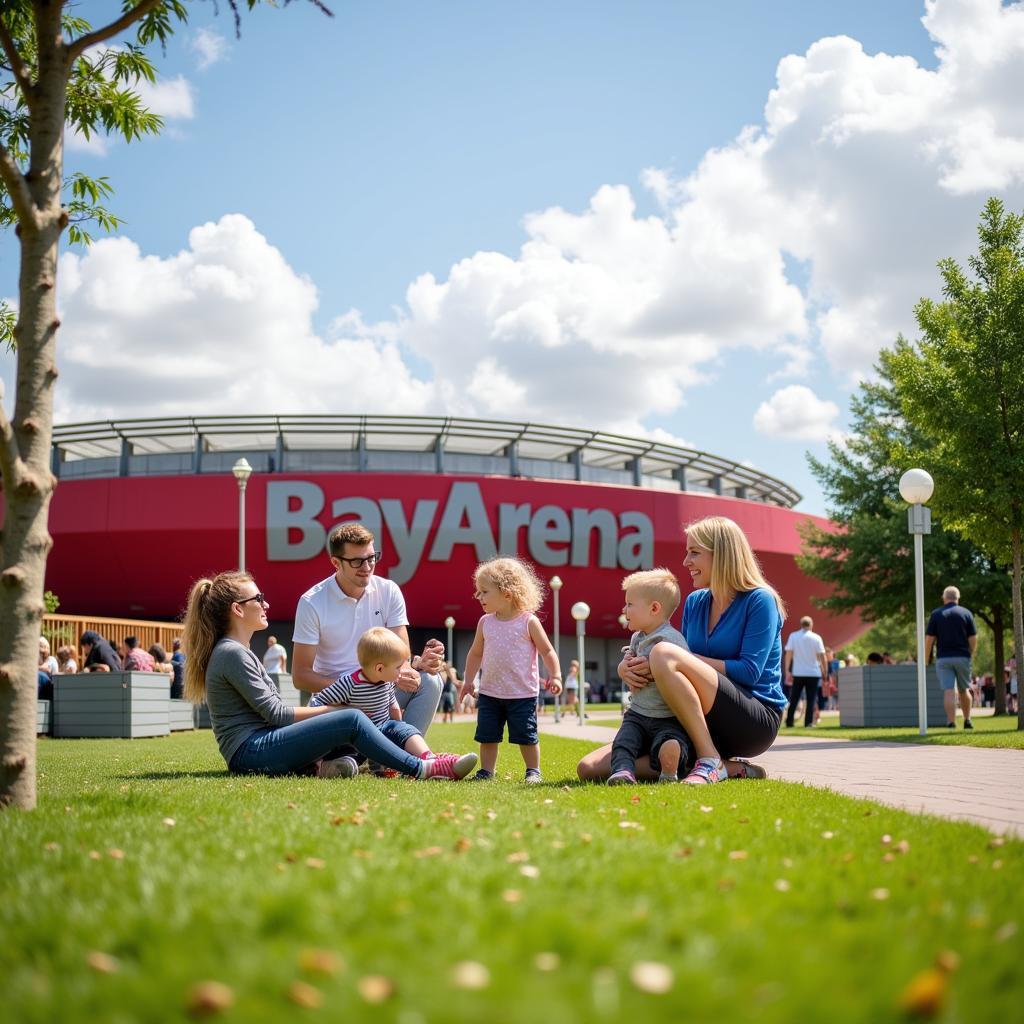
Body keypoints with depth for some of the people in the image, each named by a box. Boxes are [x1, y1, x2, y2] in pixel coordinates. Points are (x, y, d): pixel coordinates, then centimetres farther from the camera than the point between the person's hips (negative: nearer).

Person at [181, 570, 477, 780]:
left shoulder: (238, 652, 23)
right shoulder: (232, 654, -9)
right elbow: (275, 713, -13)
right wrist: (332, 709, -5)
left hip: (263, 748, 10)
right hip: (251, 752, -10)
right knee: (351, 720, -19)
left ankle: (314, 766, -17)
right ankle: (422, 770, -16)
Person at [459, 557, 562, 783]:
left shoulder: (528, 622, -9)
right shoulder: (485, 623, 3)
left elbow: (547, 651, -3)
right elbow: (475, 653, 16)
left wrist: (555, 676, -12)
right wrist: (468, 680, 14)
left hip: (523, 694, -4)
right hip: (490, 693, 4)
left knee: (526, 736, 2)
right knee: (487, 735, 6)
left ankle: (533, 770, 17)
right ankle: (486, 771, 17)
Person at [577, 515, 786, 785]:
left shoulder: (759, 601, -5)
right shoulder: (695, 602, 14)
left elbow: (750, 671, -16)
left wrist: (688, 659, -19)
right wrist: (627, 667, -7)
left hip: (758, 722, -8)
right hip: (699, 725, 8)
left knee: (664, 653, -29)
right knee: (590, 768, -8)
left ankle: (710, 762, -22)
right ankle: (731, 768, -8)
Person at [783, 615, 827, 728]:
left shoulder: (793, 636, 0)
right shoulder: (816, 638, -3)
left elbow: (788, 654, -4)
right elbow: (822, 656, -4)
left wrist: (787, 671, -2)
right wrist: (825, 671, 5)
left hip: (798, 673, 1)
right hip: (813, 673, -1)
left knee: (794, 699, 8)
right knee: (811, 699, 4)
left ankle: (789, 722, 3)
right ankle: (808, 722, -3)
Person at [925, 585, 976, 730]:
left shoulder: (936, 614, 1)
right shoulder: (966, 613, 3)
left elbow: (929, 638, -2)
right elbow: (973, 638, 1)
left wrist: (926, 659, 5)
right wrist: (971, 655, 15)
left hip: (943, 658, -1)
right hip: (962, 657, 1)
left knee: (948, 691, -5)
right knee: (964, 690, 16)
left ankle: (951, 722, -12)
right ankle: (967, 720, 22)